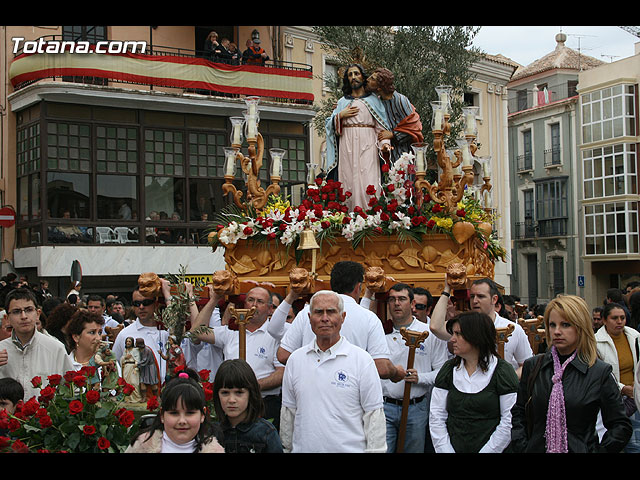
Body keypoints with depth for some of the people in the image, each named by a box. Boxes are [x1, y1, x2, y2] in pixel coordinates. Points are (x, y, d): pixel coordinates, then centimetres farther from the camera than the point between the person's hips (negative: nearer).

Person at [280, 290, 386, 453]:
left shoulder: (362, 359, -6)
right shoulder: (296, 359, 6)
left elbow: (374, 415, -6)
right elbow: (288, 411, 12)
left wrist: (374, 450, -10)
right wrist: (286, 448, 11)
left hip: (349, 449, -3)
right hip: (303, 448, 3)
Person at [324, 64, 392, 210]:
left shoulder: (373, 99, 13)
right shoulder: (342, 102, 20)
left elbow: (381, 125, 5)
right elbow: (329, 124, 14)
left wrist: (384, 142, -11)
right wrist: (340, 115, -4)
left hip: (367, 145, -2)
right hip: (347, 148, 2)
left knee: (368, 185, -12)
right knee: (349, 184, -5)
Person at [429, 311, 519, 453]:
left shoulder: (503, 372, -8)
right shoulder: (448, 369, 4)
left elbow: (509, 422, -12)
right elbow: (436, 416, 0)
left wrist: (487, 451, -17)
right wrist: (445, 450, -9)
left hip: (488, 448, -3)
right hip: (453, 448, 3)